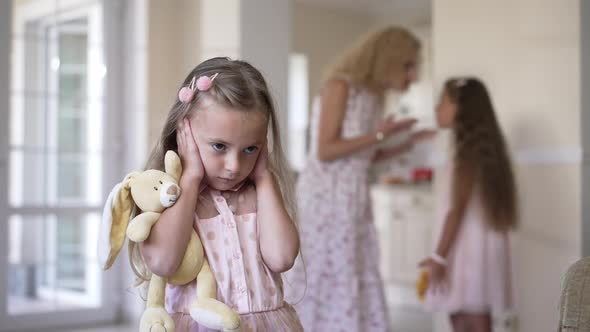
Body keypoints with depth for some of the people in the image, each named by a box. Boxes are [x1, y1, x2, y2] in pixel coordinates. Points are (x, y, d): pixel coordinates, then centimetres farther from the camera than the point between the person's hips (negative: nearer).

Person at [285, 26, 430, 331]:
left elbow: (362, 157, 13)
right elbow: (325, 151, -17)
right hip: (325, 198, -8)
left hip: (354, 200, 8)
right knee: (320, 284, -2)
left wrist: (407, 144, 6)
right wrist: (379, 135, -16)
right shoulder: (340, 85, -13)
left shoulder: (374, 95, 11)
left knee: (356, 288, 7)